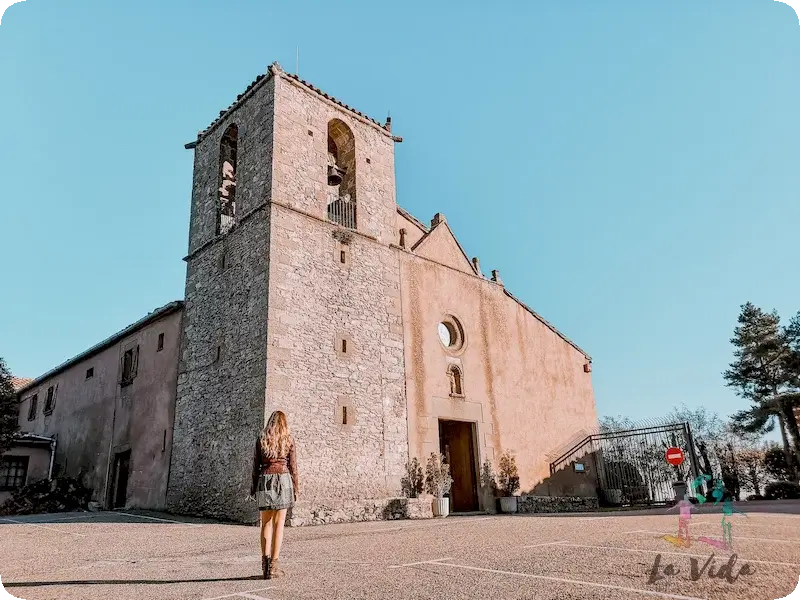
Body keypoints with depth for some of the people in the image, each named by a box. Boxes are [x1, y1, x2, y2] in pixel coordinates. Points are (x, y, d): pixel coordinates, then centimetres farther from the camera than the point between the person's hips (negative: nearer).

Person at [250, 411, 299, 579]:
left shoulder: (261, 438, 7)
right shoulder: (288, 439, 3)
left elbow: (256, 464, 7)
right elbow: (292, 465, 2)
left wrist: (254, 486, 13)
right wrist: (296, 487, 8)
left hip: (264, 480, 2)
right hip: (282, 479, -2)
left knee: (266, 523, 11)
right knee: (279, 523, 2)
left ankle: (265, 561, 2)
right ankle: (273, 566, 1)